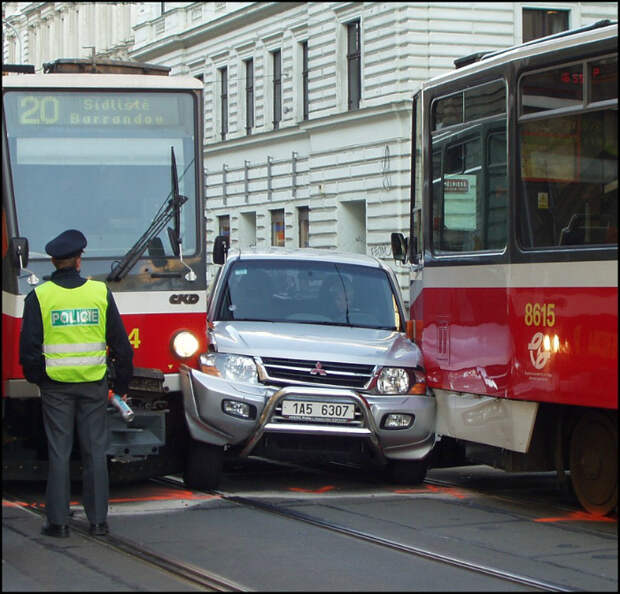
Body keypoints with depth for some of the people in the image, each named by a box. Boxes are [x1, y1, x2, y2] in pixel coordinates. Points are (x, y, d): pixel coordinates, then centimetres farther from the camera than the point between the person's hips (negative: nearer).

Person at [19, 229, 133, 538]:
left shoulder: (39, 296, -4)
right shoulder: (100, 293, 0)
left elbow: (29, 347, -6)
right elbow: (120, 343, 3)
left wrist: (36, 378, 10)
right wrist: (122, 385, 12)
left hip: (56, 385, -1)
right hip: (93, 384, 1)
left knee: (58, 453, 4)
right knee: (95, 451, 7)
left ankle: (58, 521, 5)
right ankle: (98, 520, 9)